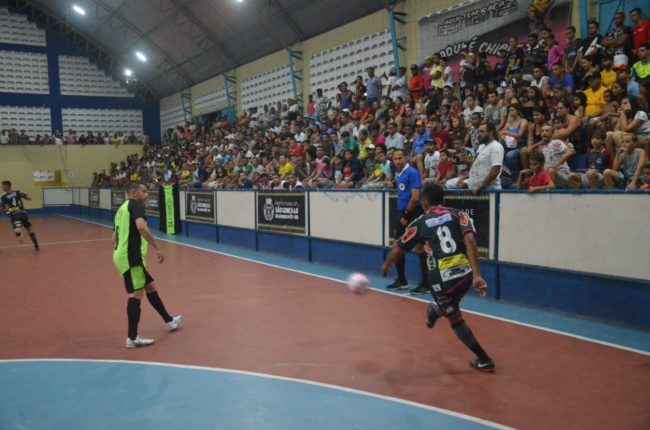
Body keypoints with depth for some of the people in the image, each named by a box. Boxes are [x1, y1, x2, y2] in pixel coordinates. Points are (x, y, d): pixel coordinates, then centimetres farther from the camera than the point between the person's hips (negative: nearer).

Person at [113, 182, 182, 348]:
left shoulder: (123, 208, 21)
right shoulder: (136, 205, -7)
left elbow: (115, 237, 26)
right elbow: (141, 226, -27)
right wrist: (157, 248, -27)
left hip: (123, 255, 10)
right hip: (131, 257, -10)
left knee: (150, 286, 18)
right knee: (136, 293, -9)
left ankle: (169, 321, 30)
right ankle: (132, 338, -7)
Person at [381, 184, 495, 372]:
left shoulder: (420, 223, 9)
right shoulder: (458, 214, 9)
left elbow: (398, 249, 20)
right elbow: (470, 240, -8)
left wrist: (386, 265, 40)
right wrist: (477, 275, -13)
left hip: (442, 279, -2)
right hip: (465, 273, 3)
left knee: (455, 319, 17)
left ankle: (484, 360, 23)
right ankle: (435, 312, 63)